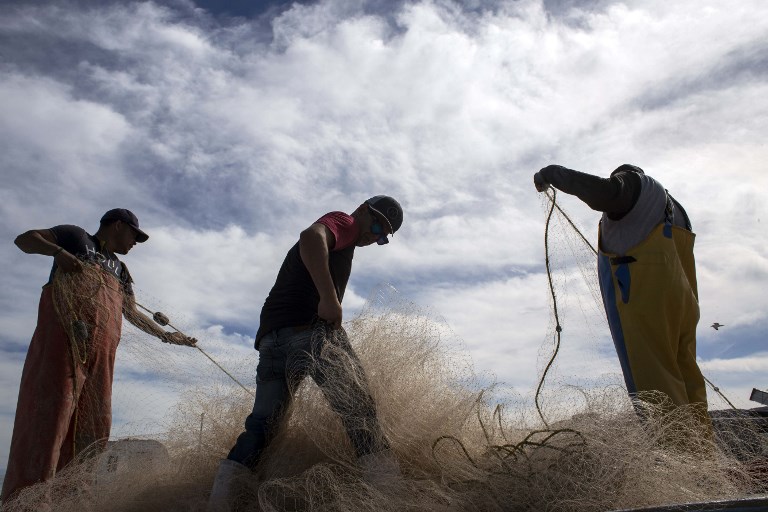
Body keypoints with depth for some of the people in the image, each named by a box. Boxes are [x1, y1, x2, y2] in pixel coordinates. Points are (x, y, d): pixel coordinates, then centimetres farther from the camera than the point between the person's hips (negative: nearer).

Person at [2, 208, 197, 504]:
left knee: (93, 420, -1)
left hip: (102, 346, 7)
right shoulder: (76, 237, 15)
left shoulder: (120, 271, 30)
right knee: (51, 408, -16)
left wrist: (166, 336, 31)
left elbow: (133, 314, 33)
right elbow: (24, 239, 8)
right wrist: (58, 251, -10)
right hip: (65, 329, -6)